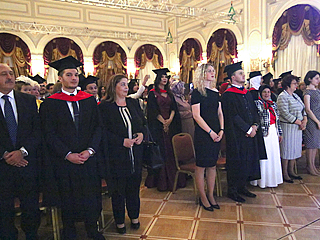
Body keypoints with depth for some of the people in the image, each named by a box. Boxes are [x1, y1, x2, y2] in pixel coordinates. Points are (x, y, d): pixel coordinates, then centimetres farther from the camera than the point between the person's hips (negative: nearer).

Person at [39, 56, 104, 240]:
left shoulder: (90, 100, 5)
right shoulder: (50, 103, -2)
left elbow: (98, 127, 2)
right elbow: (49, 134, -6)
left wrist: (90, 150, -11)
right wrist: (68, 155, -14)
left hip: (88, 158, 2)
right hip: (63, 161, -1)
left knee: (91, 196, 10)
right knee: (68, 201, 13)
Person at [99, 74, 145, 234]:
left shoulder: (133, 103, 9)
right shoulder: (105, 107, -8)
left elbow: (143, 122, 13)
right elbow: (103, 132, -12)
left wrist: (141, 133, -6)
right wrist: (122, 141, -19)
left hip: (135, 154, 5)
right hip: (116, 155, -4)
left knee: (134, 186, 15)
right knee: (118, 189, 9)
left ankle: (134, 216, 34)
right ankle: (119, 221, 28)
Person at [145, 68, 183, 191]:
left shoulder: (169, 93, 15)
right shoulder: (153, 93, -2)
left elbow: (173, 108, 9)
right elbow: (153, 111, -9)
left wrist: (170, 119, -8)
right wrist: (163, 122, -11)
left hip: (171, 124, 5)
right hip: (158, 126, -5)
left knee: (171, 151, 7)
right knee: (160, 151, -2)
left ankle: (173, 178, 18)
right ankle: (161, 180, 7)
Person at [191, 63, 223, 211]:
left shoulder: (215, 92, 12)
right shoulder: (197, 92, -7)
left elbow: (220, 113, 12)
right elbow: (196, 116, -13)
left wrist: (221, 130, -1)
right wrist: (210, 132, -14)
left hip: (216, 133, 6)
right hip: (202, 133, -6)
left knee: (212, 165, 12)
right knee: (201, 166, 3)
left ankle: (211, 195, 25)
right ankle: (203, 197, 17)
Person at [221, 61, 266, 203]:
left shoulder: (247, 94, 15)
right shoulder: (228, 95, -11)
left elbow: (254, 111, 15)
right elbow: (233, 116, -17)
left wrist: (255, 125, -4)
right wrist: (248, 129, -15)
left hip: (250, 133, 8)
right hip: (236, 135, -8)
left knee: (248, 160, 12)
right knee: (236, 161, 0)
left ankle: (242, 187, 27)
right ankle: (232, 190, 14)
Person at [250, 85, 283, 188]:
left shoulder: (273, 104, 13)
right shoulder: (257, 103, -8)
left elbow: (277, 119, 16)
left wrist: (280, 133, 15)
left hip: (273, 133, 7)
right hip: (263, 133, -7)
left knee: (274, 155, 12)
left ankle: (273, 178, 26)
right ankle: (263, 180, 11)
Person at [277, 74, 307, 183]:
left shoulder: (295, 95, 15)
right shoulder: (282, 97, -11)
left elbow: (303, 109, 15)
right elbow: (285, 114, -18)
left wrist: (304, 120, -3)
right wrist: (299, 122, -14)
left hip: (297, 127, 8)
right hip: (287, 127, -8)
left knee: (295, 149, 12)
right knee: (287, 149, -1)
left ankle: (291, 171, 24)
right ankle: (284, 174, 10)